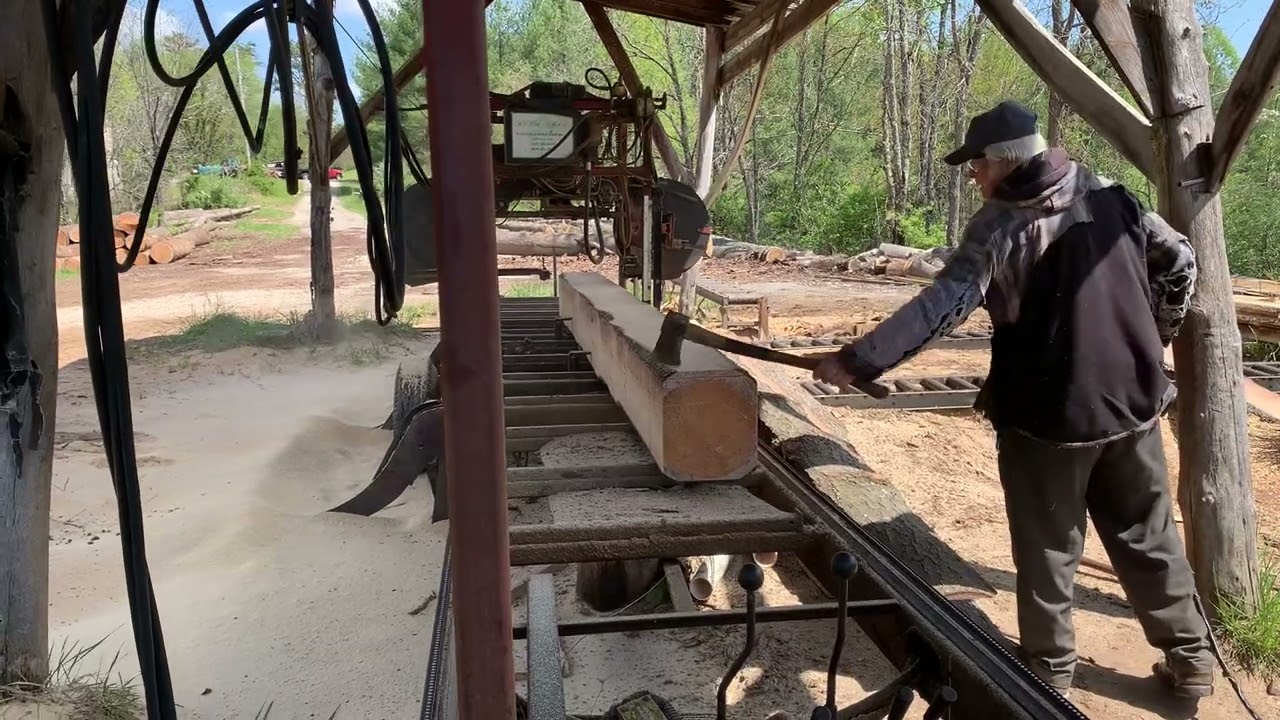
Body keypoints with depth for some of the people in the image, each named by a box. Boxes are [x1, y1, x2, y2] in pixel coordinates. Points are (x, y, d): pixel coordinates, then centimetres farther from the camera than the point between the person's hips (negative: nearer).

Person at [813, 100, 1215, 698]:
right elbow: (1179, 262, 9)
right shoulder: (1111, 199, 3)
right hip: (1133, 399, 6)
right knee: (1149, 536, 19)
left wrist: (859, 359, -29)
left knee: (1047, 547, 10)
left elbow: (944, 303, -26)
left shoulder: (1001, 224, -14)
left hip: (1047, 410, -5)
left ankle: (1050, 669, 23)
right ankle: (1190, 659, 31)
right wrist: (1148, 341, 19)